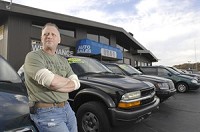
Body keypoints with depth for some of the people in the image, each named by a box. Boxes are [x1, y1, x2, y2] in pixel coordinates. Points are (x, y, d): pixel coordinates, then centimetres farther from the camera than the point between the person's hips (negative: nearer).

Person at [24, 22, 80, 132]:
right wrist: (68, 81, -3)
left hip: (67, 108, 6)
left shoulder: (63, 60, 11)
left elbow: (76, 83, 2)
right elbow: (51, 81, -22)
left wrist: (55, 85, -12)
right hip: (46, 112, -6)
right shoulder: (33, 56, -8)